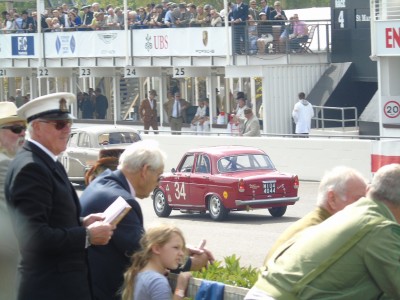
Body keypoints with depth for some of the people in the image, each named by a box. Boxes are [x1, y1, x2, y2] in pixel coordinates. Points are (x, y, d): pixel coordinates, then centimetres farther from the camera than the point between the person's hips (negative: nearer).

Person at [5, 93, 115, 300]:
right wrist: (87, 235, -16)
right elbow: (36, 237, -25)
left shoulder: (47, 163, 14)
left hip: (63, 283, 10)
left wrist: (82, 223, 4)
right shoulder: (30, 168, -18)